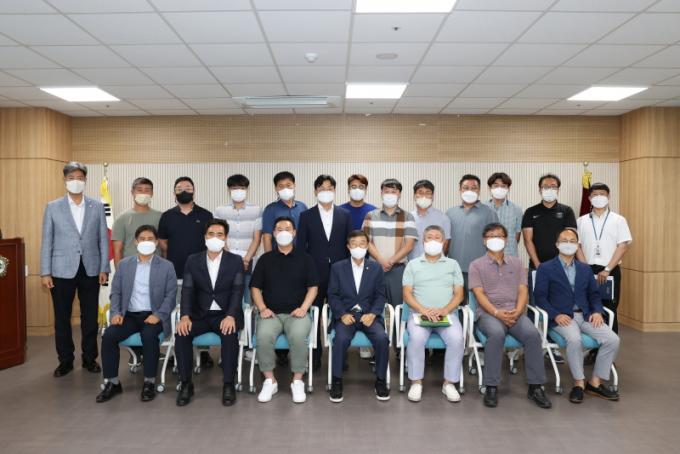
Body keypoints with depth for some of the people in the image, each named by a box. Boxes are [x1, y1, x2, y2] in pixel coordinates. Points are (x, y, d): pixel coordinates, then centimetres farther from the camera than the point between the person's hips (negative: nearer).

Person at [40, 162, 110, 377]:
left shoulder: (97, 206, 4)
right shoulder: (52, 207, 3)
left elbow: (103, 239, 4)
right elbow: (47, 242, 2)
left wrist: (104, 268, -1)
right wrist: (45, 272, -2)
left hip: (90, 270, 1)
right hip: (62, 270, 0)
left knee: (90, 317, 7)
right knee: (62, 318, 7)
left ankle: (90, 358, 21)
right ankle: (65, 360, 21)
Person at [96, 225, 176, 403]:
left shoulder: (166, 266, 3)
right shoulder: (123, 264, 11)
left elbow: (170, 295, -2)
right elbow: (115, 292, 10)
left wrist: (158, 315, -17)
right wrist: (116, 313, -7)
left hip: (153, 315, -3)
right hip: (129, 315, 3)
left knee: (149, 335, -33)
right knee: (109, 335, -23)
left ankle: (149, 382, -17)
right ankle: (112, 382, -7)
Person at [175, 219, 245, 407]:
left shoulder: (236, 261, 3)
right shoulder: (192, 260, 7)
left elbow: (237, 291, -7)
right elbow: (187, 290, -1)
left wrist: (231, 316, -25)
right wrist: (185, 316, -19)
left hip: (225, 314, -2)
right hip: (200, 314, 2)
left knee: (230, 334, -33)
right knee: (181, 333, -26)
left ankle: (228, 384, -18)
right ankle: (186, 384, -10)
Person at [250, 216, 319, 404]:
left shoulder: (305, 258, 10)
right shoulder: (265, 259, 13)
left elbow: (313, 287, 5)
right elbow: (255, 287, 10)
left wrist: (303, 308, -11)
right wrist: (262, 308, -6)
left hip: (297, 312, -1)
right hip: (270, 312, 1)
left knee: (298, 336, -33)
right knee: (263, 336, -31)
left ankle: (297, 381, -14)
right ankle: (269, 381, -11)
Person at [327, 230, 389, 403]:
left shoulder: (376, 267, 9)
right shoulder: (337, 267, 6)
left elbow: (380, 296, 6)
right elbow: (333, 295, 3)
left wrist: (372, 314, -12)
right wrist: (343, 314, -13)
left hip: (369, 314, 1)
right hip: (346, 314, -1)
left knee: (382, 338, -27)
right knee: (341, 338, -31)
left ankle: (381, 381, -5)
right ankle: (337, 381, -12)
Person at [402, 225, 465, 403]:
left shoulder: (453, 264, 15)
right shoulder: (413, 265, 12)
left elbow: (459, 294, 7)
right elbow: (407, 294, 3)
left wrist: (445, 310, -12)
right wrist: (424, 310, -15)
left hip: (447, 314, 1)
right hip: (419, 314, -1)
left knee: (457, 338, -28)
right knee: (416, 338, -31)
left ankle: (449, 383, -11)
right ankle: (416, 382, -14)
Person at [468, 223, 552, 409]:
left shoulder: (516, 263, 16)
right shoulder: (476, 265, 7)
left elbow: (523, 291, 8)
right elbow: (479, 294, -3)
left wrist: (517, 312, -12)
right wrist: (497, 313, -18)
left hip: (515, 313, 3)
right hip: (488, 313, -3)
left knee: (532, 333, -28)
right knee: (497, 333, -36)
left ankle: (535, 386, -16)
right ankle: (491, 387, -27)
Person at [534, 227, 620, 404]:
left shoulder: (585, 269, 19)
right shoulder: (545, 268, 3)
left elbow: (594, 294, 18)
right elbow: (540, 296, -4)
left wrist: (597, 311, -2)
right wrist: (556, 315, -17)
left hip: (585, 315, 5)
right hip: (562, 317, -5)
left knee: (613, 339, -17)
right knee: (575, 339, -34)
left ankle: (595, 383, -2)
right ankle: (579, 383, -14)